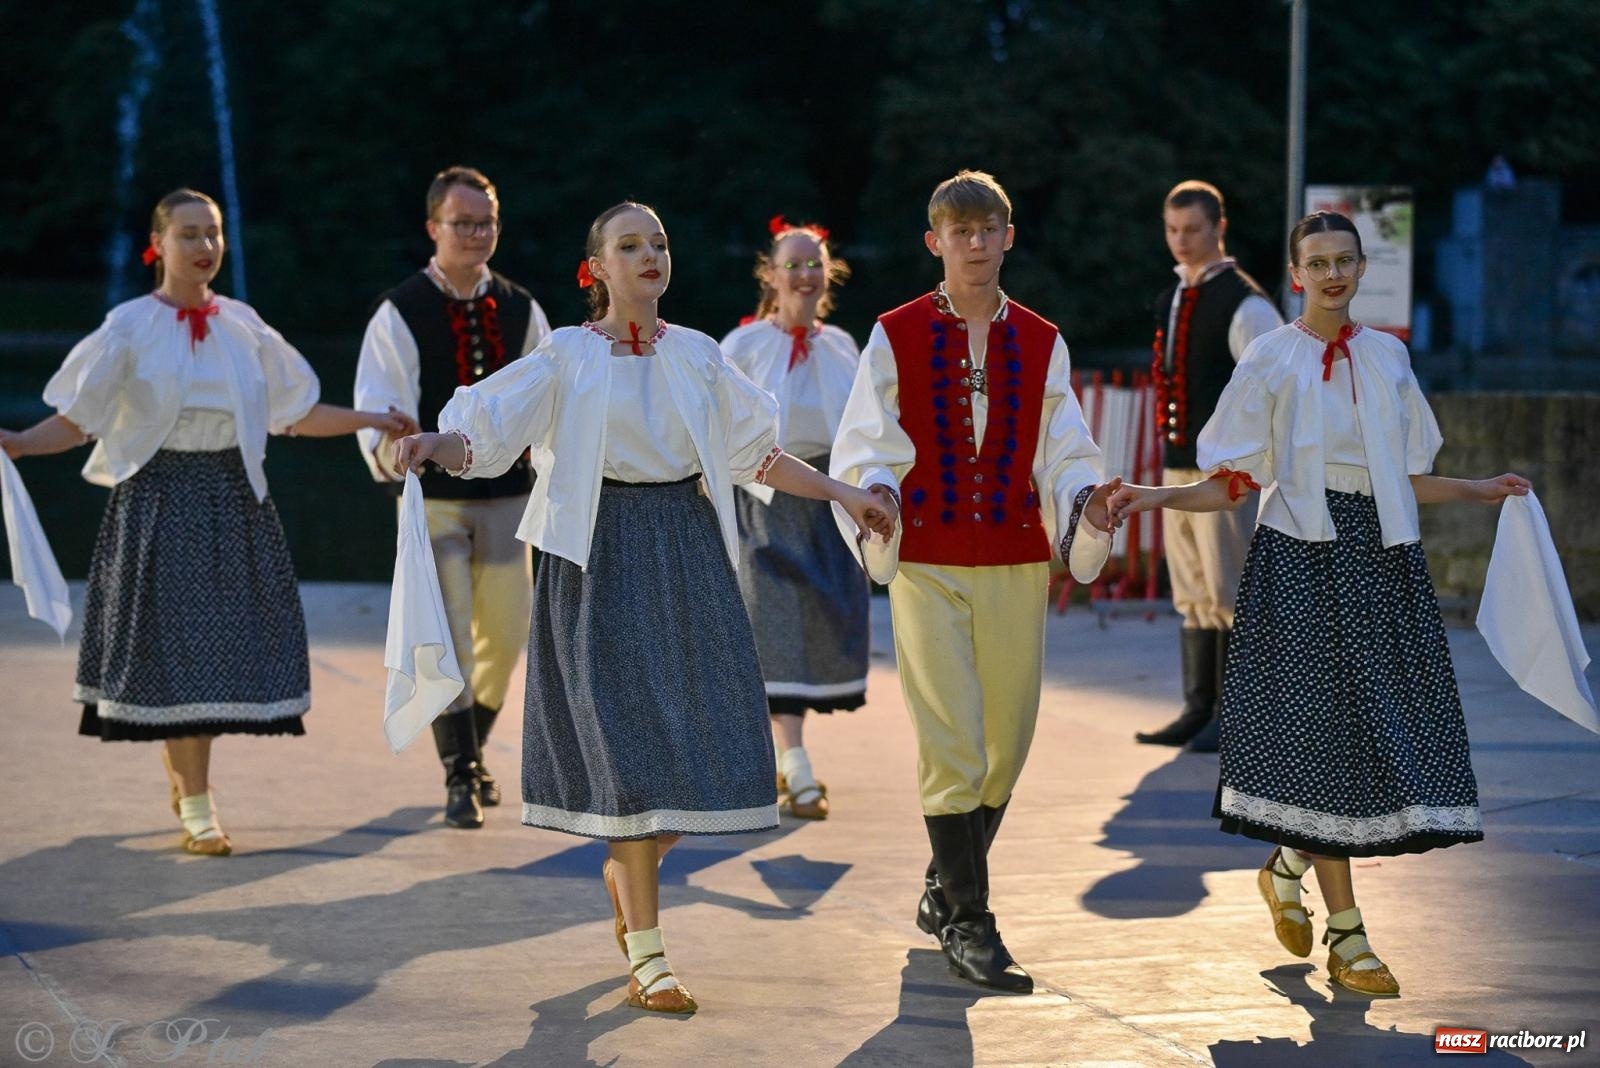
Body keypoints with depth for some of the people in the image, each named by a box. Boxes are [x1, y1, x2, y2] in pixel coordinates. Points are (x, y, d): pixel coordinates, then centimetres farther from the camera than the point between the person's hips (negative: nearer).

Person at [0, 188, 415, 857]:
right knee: (174, 643, -4)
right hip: (160, 497, -4)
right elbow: (74, 423, -6)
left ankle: (181, 760, 28)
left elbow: (299, 415, 13)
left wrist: (371, 420, 5)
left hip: (233, 497, 4)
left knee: (229, 637, 3)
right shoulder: (130, 327, -2)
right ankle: (196, 808, 3)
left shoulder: (242, 326, 8)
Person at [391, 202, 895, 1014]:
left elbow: (756, 454, 18)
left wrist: (842, 494, 16)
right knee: (629, 745, -7)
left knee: (705, 740, -1)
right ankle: (646, 960, 0)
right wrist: (430, 446, -29)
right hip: (604, 558, -4)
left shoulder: (698, 356, 10)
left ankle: (628, 866, 32)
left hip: (691, 552, 4)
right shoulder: (567, 356, 0)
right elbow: (483, 432, -8)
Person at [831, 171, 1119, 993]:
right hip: (928, 563, -3)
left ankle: (947, 892, 29)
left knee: (1006, 744, 8)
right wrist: (876, 490, -21)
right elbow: (867, 446, 1)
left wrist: (1086, 495, -13)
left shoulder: (1040, 343, 9)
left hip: (1016, 563, 3)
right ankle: (967, 924, -1)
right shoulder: (895, 336, 2)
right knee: (953, 746, -8)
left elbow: (1062, 452, 8)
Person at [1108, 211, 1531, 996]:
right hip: (1302, 560, -5)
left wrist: (1476, 490, 25)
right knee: (1325, 733, -5)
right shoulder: (1272, 359, 0)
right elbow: (1232, 485, -2)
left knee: (1389, 732, 0)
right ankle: (1346, 936, 3)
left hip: (1381, 560, 5)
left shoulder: (1387, 357, 12)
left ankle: (1289, 866, 26)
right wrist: (1157, 497, -16)